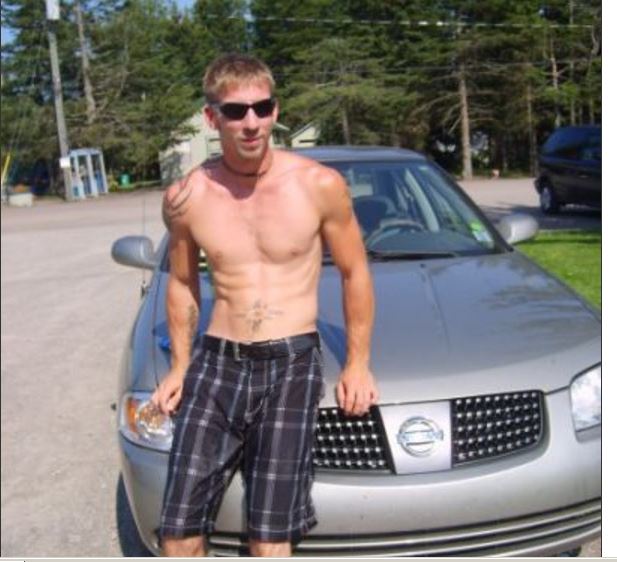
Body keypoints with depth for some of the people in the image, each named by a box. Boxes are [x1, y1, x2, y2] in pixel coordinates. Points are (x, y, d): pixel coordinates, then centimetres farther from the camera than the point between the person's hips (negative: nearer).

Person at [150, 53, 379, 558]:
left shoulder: (320, 185, -6)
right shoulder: (186, 197, 0)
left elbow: (355, 273, 5)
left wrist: (358, 364, 6)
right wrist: (180, 366, 15)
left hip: (292, 363, -2)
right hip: (215, 361, 2)